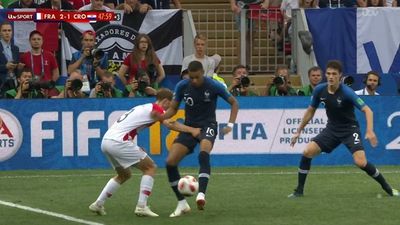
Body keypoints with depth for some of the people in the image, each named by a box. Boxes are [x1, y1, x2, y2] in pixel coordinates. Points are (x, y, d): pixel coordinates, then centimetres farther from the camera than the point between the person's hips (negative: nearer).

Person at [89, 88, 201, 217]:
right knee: (150, 167, 0)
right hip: (118, 142, -9)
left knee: (124, 174, 26)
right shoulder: (156, 109, -1)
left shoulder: (144, 108, 25)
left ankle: (98, 204, 22)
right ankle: (141, 206, -6)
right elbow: (170, 125, -11)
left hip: (106, 141, 9)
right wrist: (192, 130, -8)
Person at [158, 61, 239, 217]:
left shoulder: (214, 86, -12)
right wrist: (161, 117, -14)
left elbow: (234, 103, 2)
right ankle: (182, 204, 1)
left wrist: (230, 125, -9)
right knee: (170, 162, -12)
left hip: (208, 126, -4)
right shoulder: (182, 86, -5)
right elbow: (173, 108, 7)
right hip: (189, 126, 4)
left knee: (204, 154, -37)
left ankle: (201, 195, -44)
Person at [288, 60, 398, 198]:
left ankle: (388, 188, -1)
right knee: (307, 152, -13)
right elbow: (311, 111, 8)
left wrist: (370, 131, -41)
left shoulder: (346, 92, -24)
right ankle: (299, 190, 1)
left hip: (350, 129, -4)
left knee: (361, 162, -22)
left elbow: (367, 110, -26)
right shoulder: (320, 90, -9)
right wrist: (299, 132, 12)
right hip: (331, 129, 4)